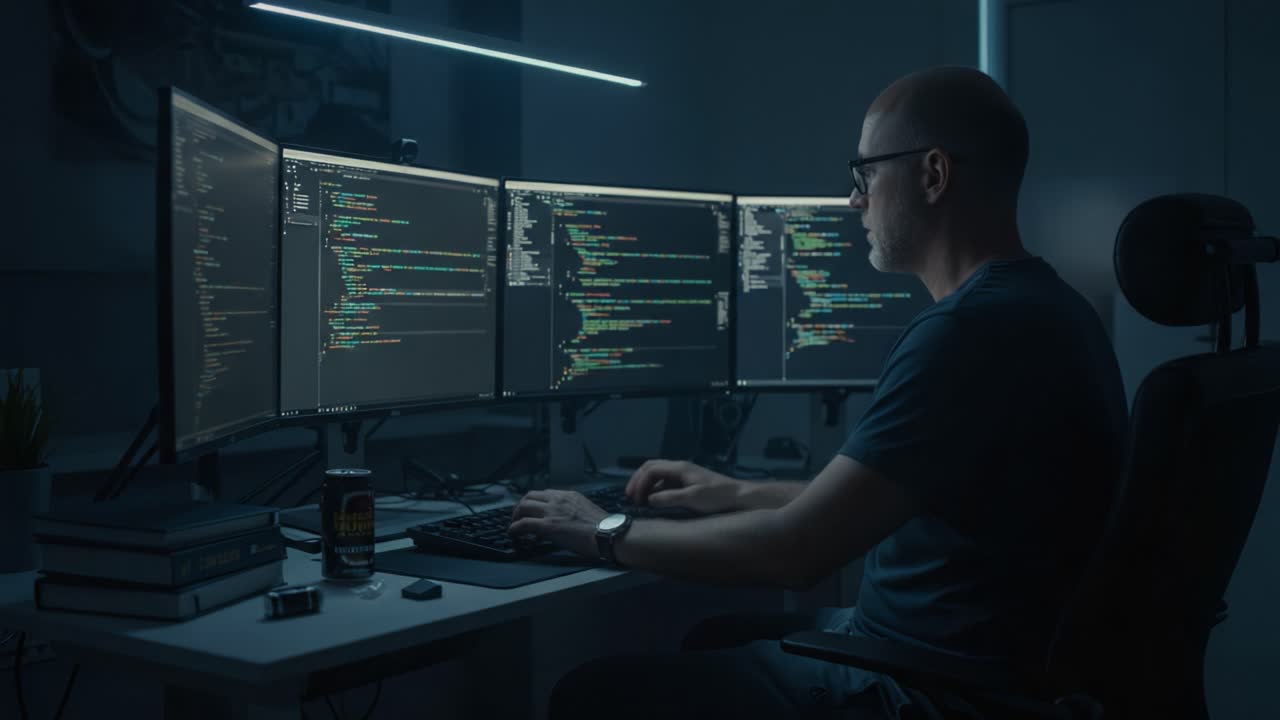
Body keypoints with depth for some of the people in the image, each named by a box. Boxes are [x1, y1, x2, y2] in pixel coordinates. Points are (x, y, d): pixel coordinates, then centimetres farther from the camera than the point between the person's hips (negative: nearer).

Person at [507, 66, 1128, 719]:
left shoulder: (970, 329, -24)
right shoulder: (1039, 307, 9)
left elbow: (794, 552, -24)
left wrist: (606, 533, -10)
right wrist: (739, 495, 19)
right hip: (991, 657, 10)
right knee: (711, 641, 25)